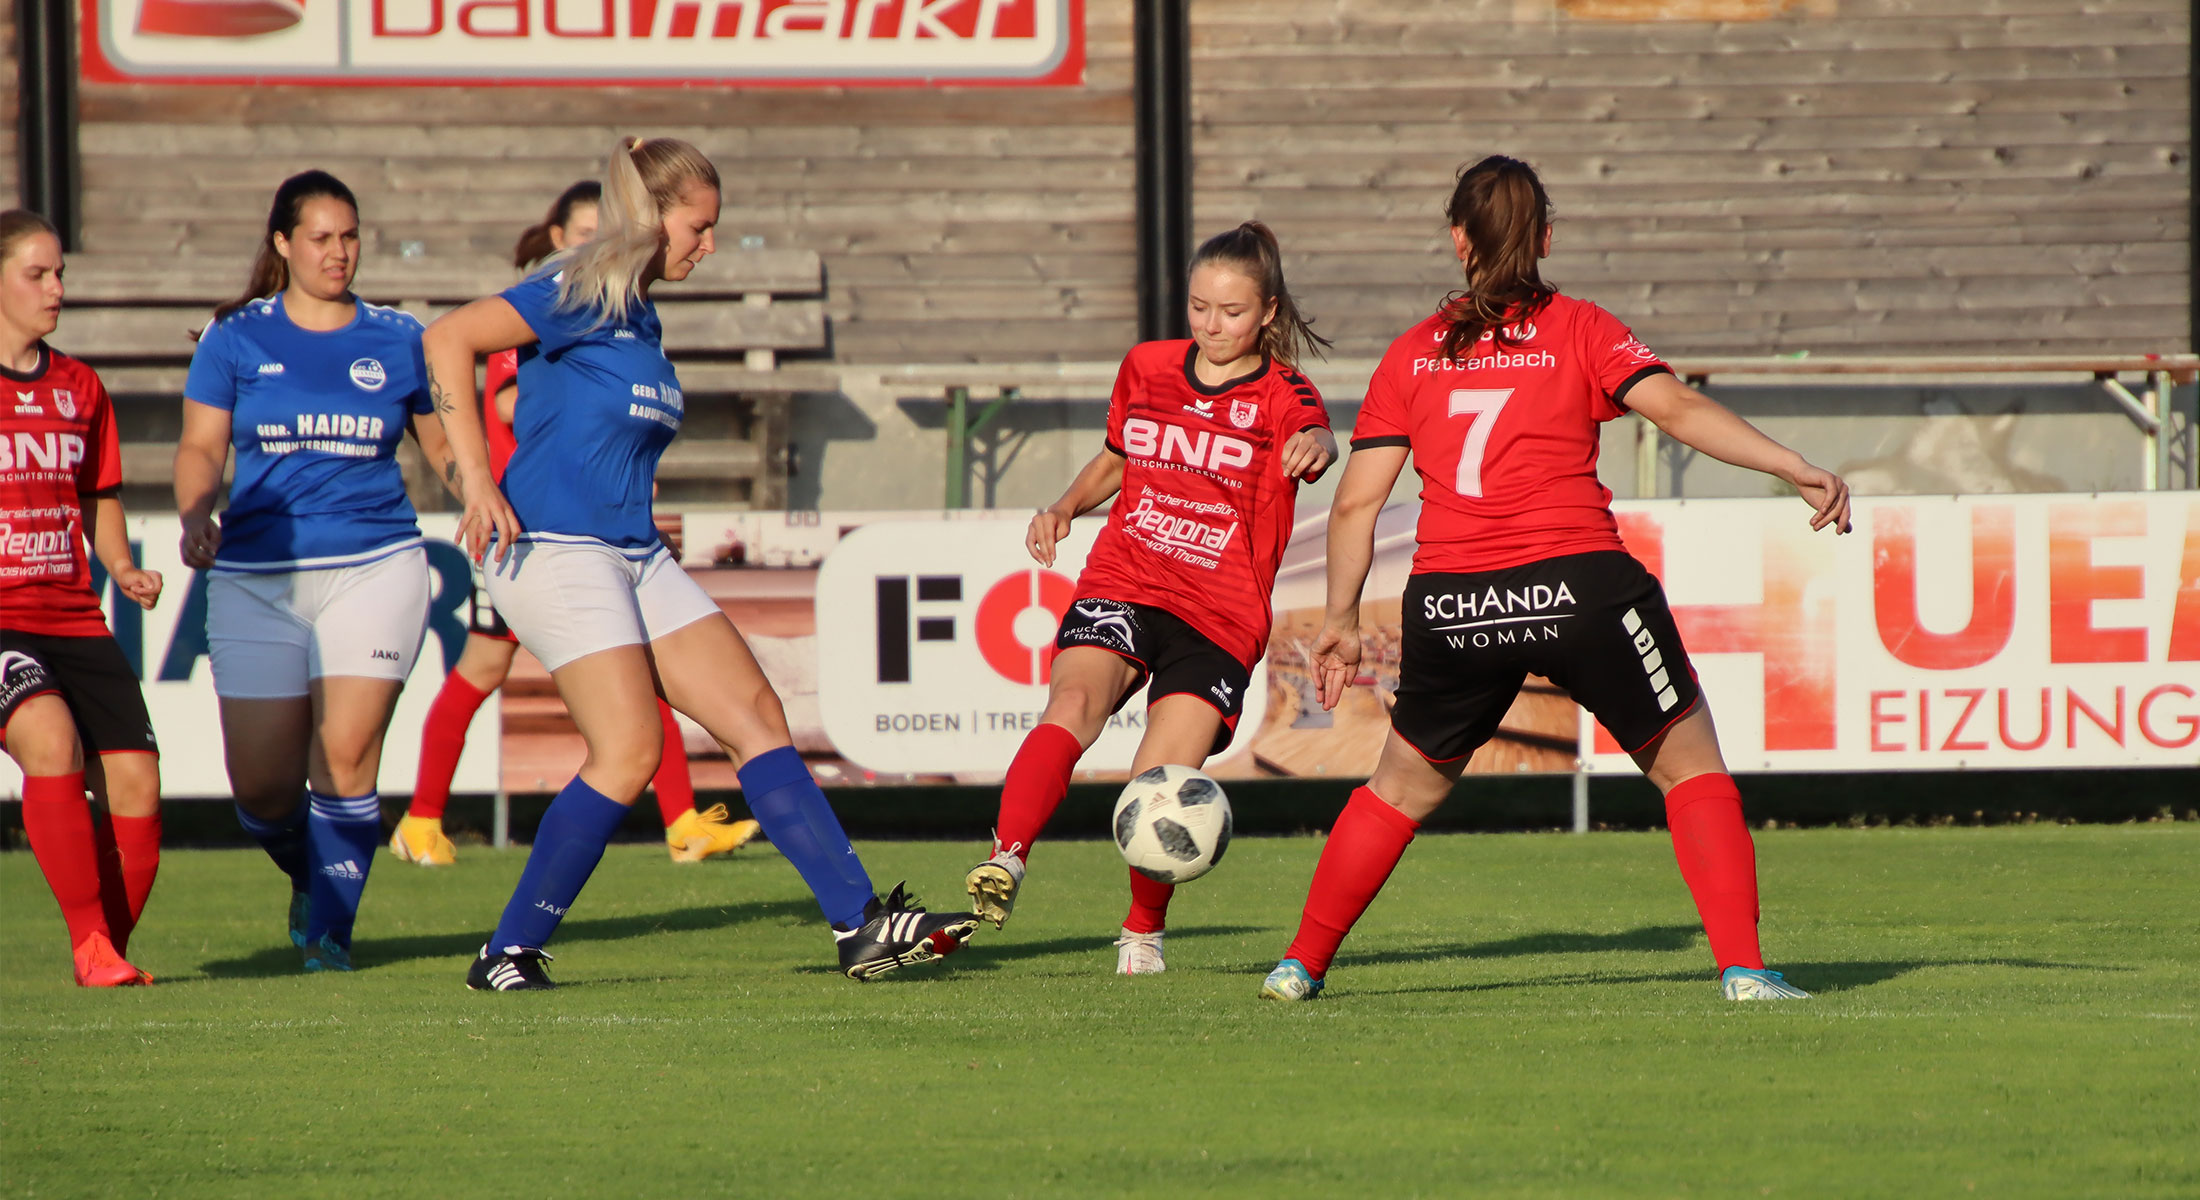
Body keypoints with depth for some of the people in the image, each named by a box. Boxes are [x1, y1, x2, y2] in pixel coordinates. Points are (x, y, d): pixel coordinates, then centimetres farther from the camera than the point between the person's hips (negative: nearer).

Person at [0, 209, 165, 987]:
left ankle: (112, 946, 13)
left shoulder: (79, 389, 14)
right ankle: (89, 944, -22)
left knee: (135, 778, -8)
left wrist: (123, 567, 6)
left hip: (73, 619, 5)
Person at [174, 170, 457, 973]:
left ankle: (331, 928, -2)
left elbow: (446, 447, 15)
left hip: (373, 568, -1)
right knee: (260, 782, -2)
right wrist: (195, 515, -17)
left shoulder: (397, 340, 8)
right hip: (256, 578, 1)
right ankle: (310, 879, 30)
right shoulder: (237, 340, 6)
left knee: (346, 753, -15)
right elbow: (200, 447, 2)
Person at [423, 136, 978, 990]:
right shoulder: (580, 294, -10)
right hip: (553, 550, -9)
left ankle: (863, 926, -2)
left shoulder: (640, 317, 18)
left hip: (637, 558, 9)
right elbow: (448, 340, -18)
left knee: (757, 717, 0)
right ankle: (507, 955, -7)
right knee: (628, 750, -18)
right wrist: (476, 481, -21)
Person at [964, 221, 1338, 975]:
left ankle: (1143, 930, 15)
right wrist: (1066, 505, 8)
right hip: (1119, 590, 2)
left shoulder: (1281, 397, -2)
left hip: (1218, 621, -2)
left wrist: (1316, 448, -52)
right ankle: (1007, 862, -45)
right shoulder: (1146, 368, 12)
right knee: (1073, 706, -29)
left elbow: (1314, 438, -27)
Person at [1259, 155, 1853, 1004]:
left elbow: (1356, 503, 9)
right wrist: (1799, 471, -13)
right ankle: (1742, 966, 0)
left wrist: (1340, 622, 18)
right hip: (1577, 584, -3)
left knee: (1405, 785, 23)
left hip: (1449, 605, 3)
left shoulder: (1412, 354, 12)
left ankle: (1301, 964, 23)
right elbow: (1680, 411, -9)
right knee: (1689, 763, 11)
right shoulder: (1581, 331, 5)